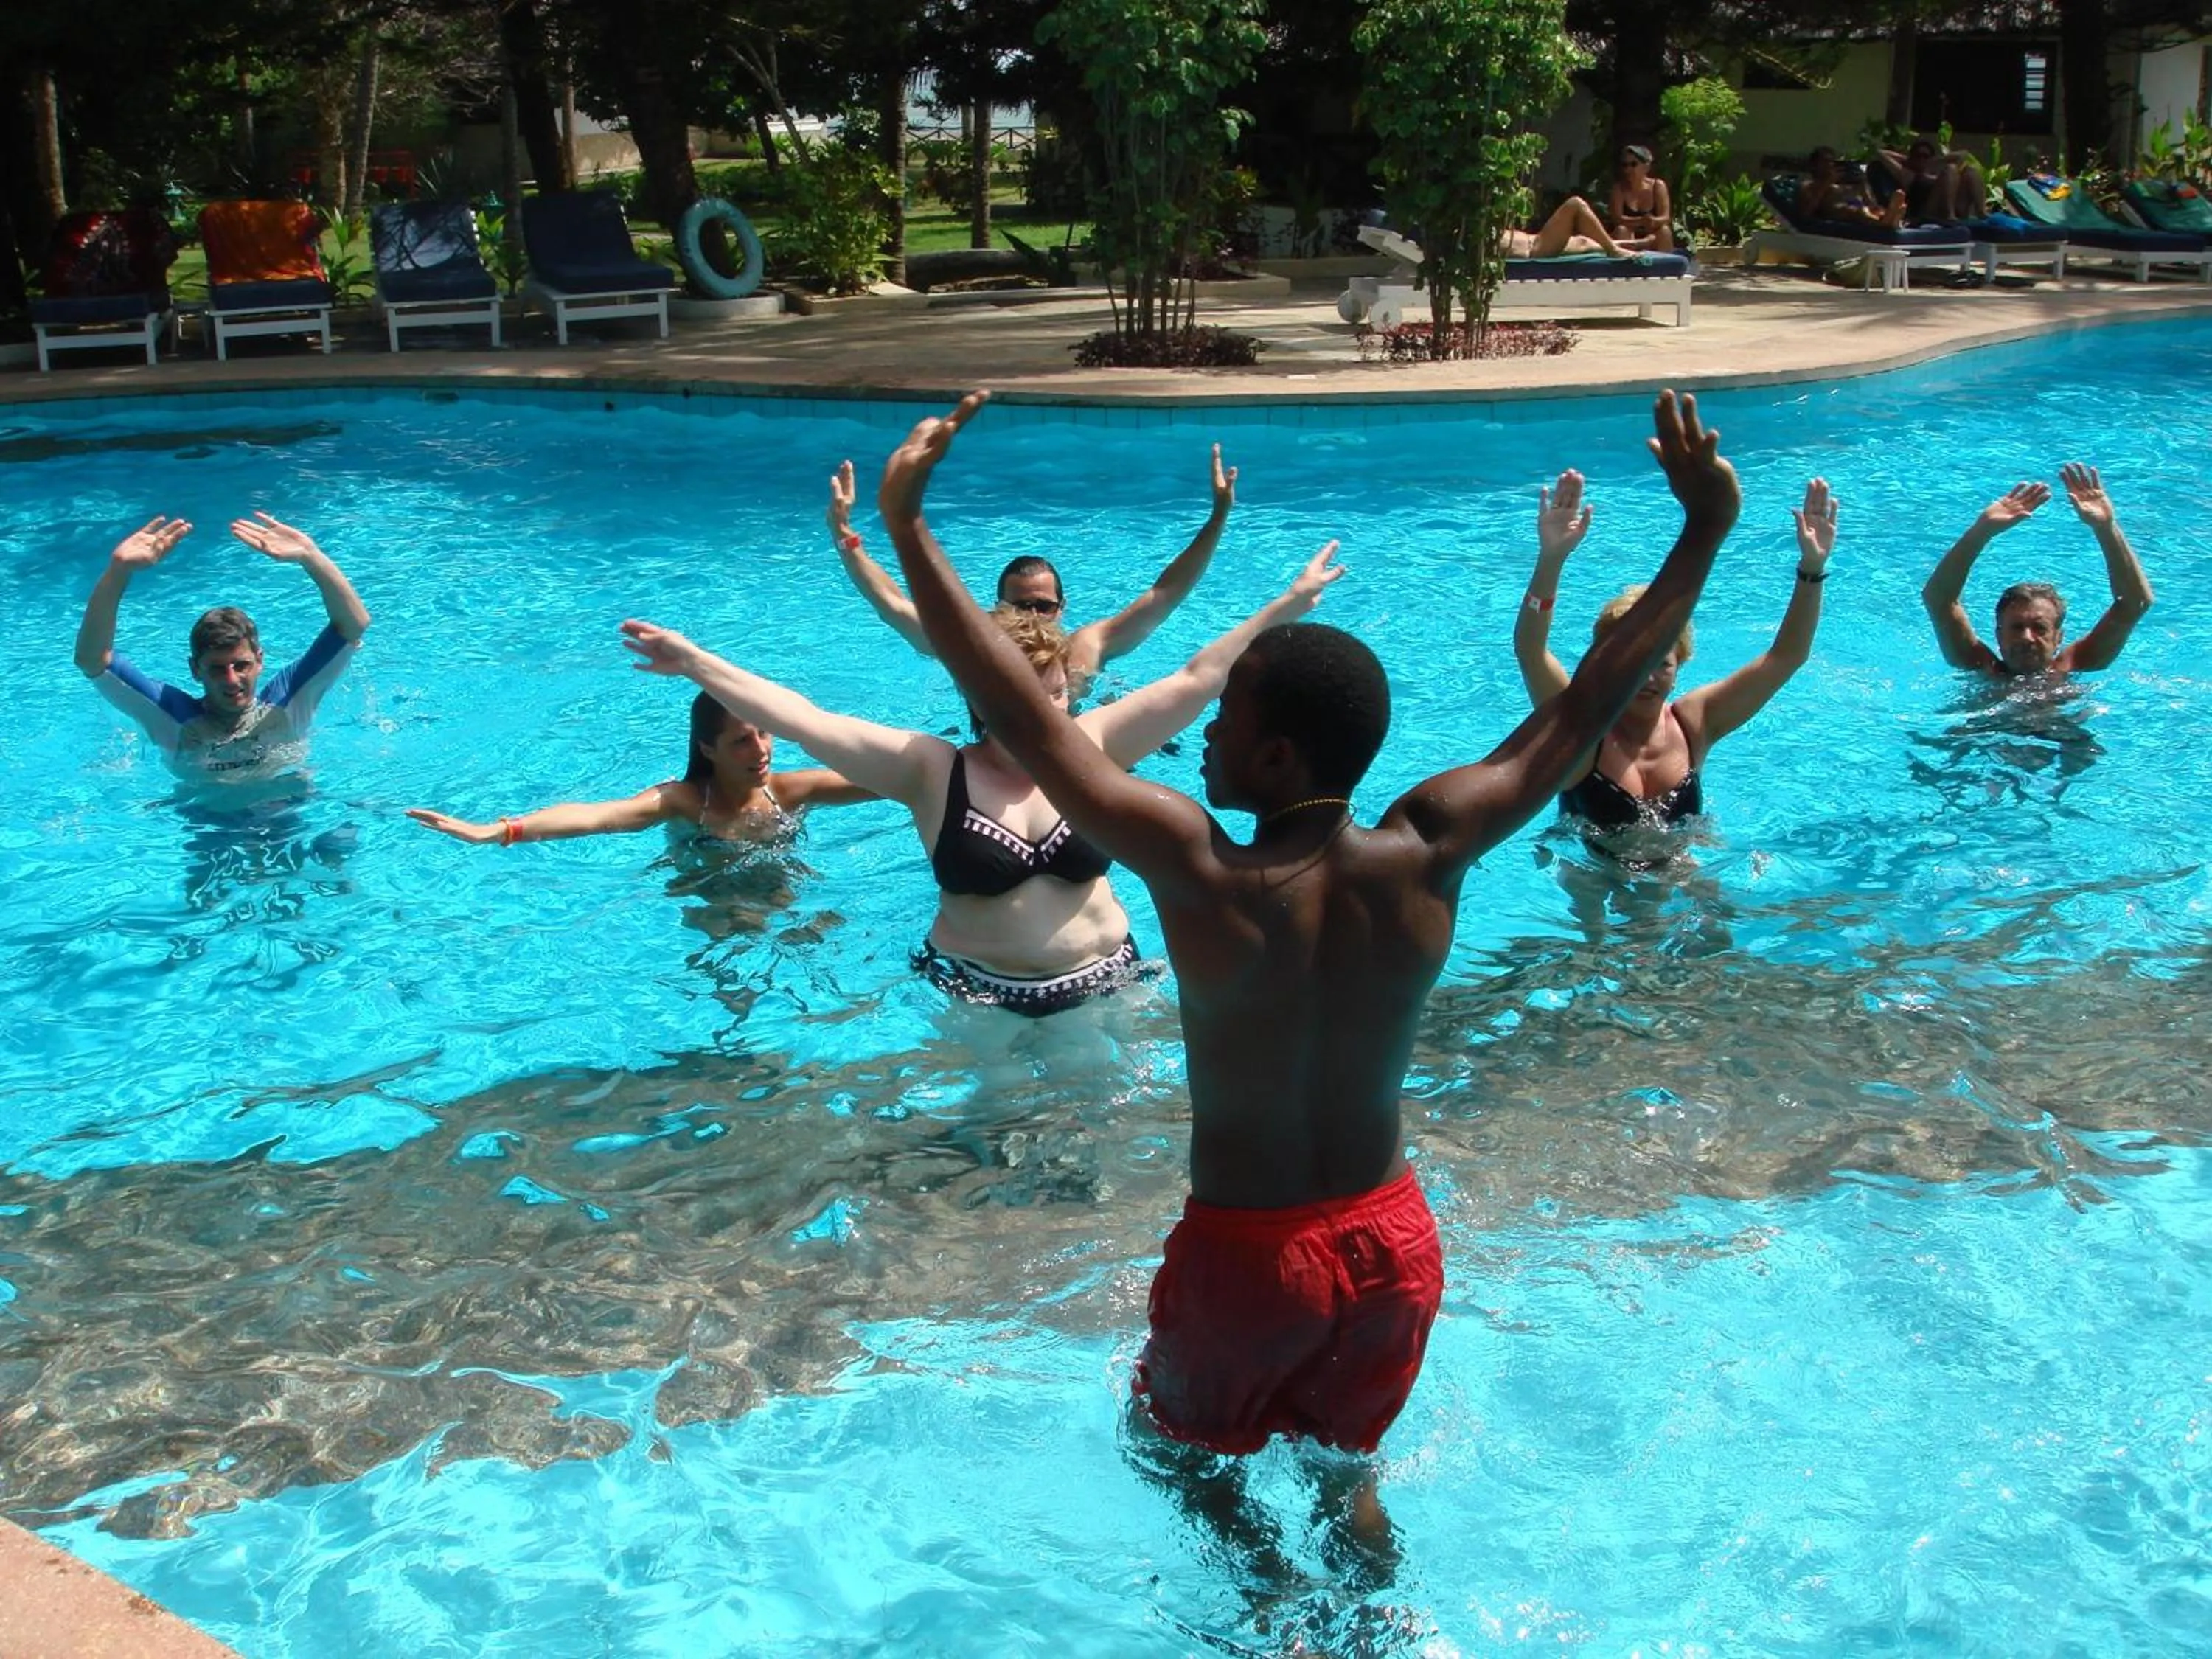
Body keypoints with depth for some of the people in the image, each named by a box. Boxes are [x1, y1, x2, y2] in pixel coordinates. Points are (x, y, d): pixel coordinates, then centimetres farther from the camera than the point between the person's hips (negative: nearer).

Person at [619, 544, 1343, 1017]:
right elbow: (806, 720, -14)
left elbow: (1195, 679, -3)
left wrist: (1283, 608, -4)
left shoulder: (1092, 746, -4)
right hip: (978, 993, -1)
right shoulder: (933, 770, -9)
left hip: (1099, 984, 1)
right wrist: (697, 664, -19)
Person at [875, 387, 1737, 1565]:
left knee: (1191, 1461, 24)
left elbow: (1021, 715, -25)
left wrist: (906, 526, -21)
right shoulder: (1425, 859, -15)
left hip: (1245, 1252, -4)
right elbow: (1587, 710, -6)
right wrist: (1704, 529, 2)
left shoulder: (1202, 877, -26)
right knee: (1345, 1468, 28)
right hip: (1392, 1240, 4)